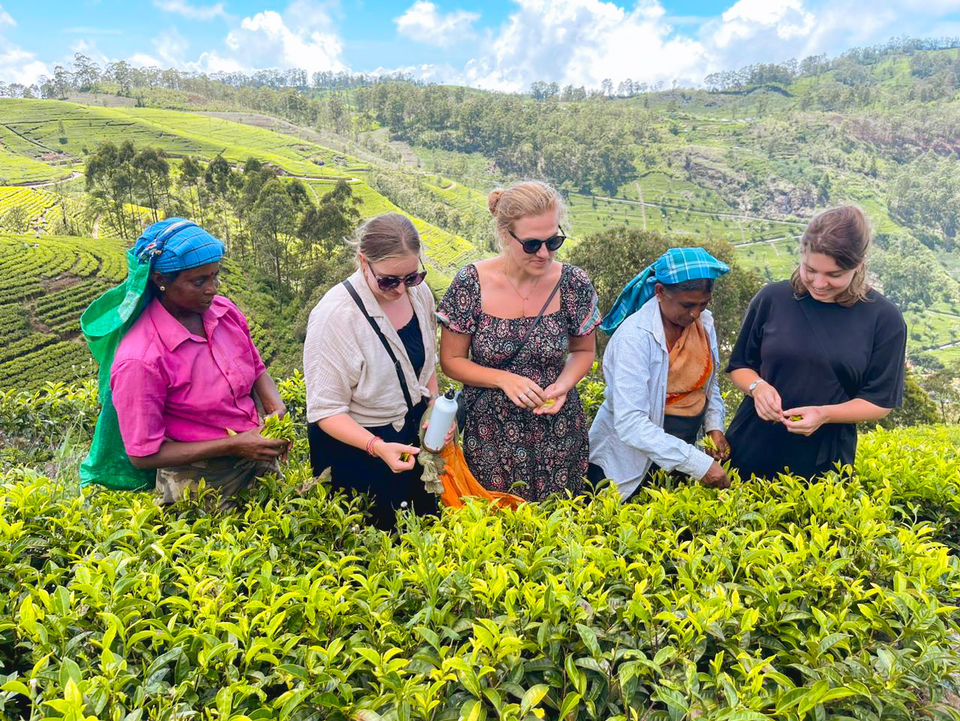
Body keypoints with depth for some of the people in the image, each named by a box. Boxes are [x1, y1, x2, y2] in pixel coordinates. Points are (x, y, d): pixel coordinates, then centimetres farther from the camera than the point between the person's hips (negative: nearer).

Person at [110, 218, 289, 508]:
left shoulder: (224, 310, -7)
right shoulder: (139, 361, -25)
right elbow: (144, 454, -18)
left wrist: (277, 410, -13)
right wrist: (233, 446, -24)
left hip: (257, 454, 6)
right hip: (202, 486, -5)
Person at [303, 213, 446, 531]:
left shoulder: (418, 292, -9)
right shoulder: (335, 315, -27)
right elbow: (326, 411, -22)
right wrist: (377, 446, -35)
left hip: (415, 432, 6)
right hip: (353, 443, -5)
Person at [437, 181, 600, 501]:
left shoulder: (575, 285, -10)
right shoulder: (470, 284, -15)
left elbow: (583, 351, 6)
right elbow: (451, 360, -5)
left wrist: (564, 384, -14)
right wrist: (505, 380, -20)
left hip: (558, 435, 1)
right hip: (490, 435, -1)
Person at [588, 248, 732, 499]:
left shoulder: (704, 321, -3)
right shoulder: (634, 336, -25)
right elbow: (630, 424, -31)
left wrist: (714, 425, -3)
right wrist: (697, 463, -31)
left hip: (682, 448, 6)